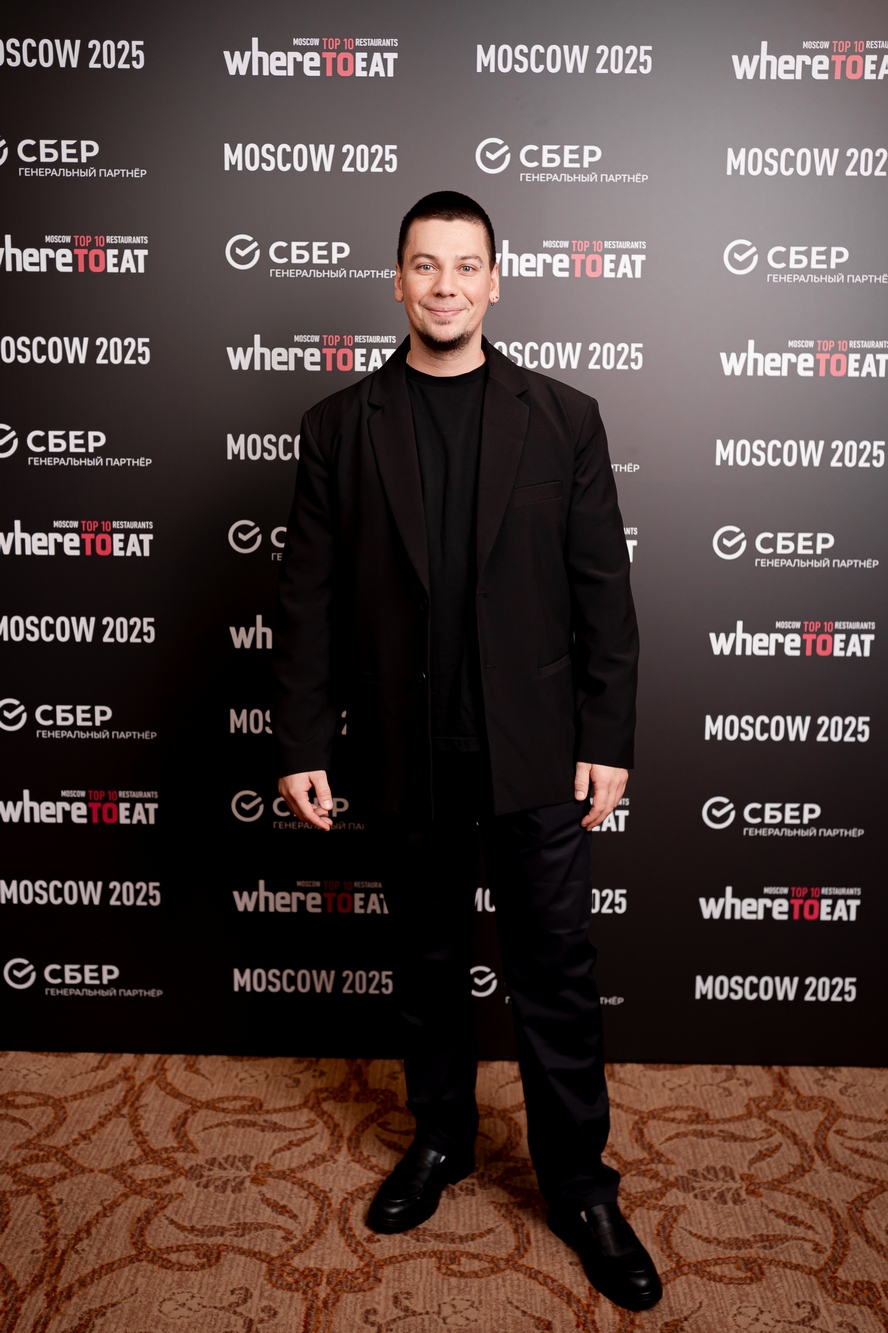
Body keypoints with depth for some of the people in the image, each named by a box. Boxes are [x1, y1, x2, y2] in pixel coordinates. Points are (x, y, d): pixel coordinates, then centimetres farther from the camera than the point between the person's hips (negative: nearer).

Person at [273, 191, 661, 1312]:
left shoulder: (563, 419, 1)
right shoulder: (339, 427, 3)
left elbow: (603, 591, 0)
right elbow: (309, 597, 1)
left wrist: (607, 740, -4)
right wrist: (302, 743, -2)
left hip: (536, 751, -1)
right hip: (408, 750, 1)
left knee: (556, 972, 8)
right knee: (429, 959, 17)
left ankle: (579, 1186, 28)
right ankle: (440, 1139, 39)